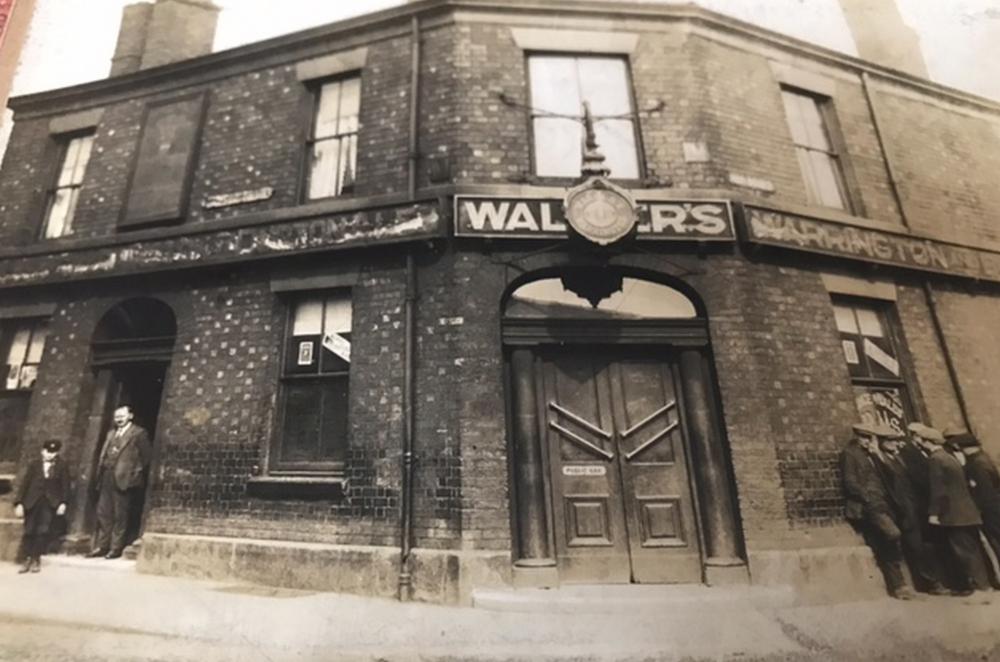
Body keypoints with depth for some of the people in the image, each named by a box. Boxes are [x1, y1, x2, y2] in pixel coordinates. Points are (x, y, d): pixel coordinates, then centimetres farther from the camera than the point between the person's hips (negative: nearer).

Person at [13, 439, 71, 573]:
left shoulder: (61, 466, -3)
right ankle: (28, 559, 19)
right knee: (29, 531, 4)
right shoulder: (34, 464, -1)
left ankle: (37, 559, 9)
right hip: (32, 502, 1)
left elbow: (65, 485, 0)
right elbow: (25, 483, 1)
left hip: (50, 503, -1)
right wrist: (19, 502, -4)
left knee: (43, 531, -5)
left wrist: (63, 503, -5)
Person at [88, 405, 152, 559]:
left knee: (120, 515, -1)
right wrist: (100, 470, 10)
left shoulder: (138, 433, -3)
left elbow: (145, 456, -5)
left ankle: (116, 548, 6)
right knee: (103, 513, 9)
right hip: (106, 477, 7)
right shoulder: (111, 433, 18)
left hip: (123, 479, -6)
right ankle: (101, 546, 18)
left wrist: (135, 474, -5)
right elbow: (104, 454, 21)